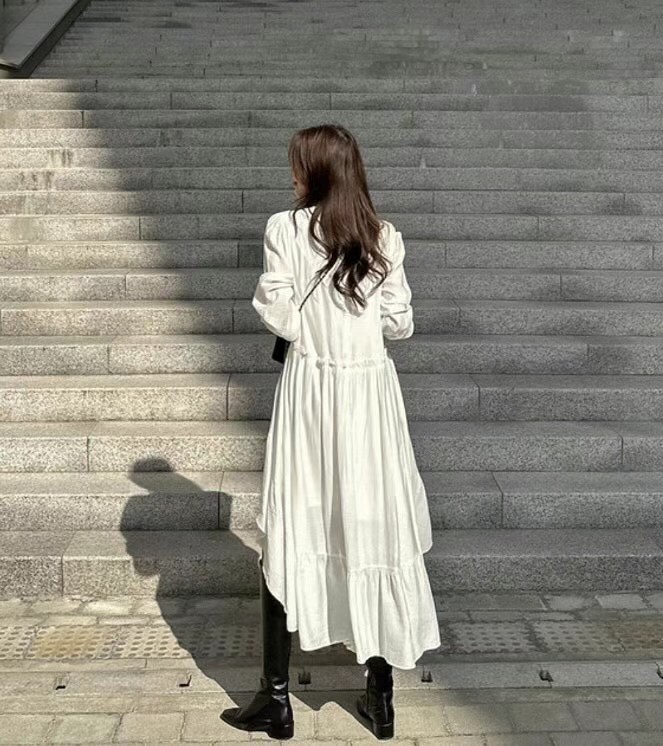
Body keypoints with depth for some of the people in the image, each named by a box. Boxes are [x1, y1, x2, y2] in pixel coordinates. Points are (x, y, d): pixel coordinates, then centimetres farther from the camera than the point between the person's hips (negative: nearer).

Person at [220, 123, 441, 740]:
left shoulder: (284, 229, -6)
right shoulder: (384, 237, 2)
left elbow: (277, 314, -9)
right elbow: (400, 324, 3)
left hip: (309, 386, -2)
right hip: (371, 391, 3)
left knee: (288, 537, 7)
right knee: (373, 533, 10)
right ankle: (380, 695, 19)